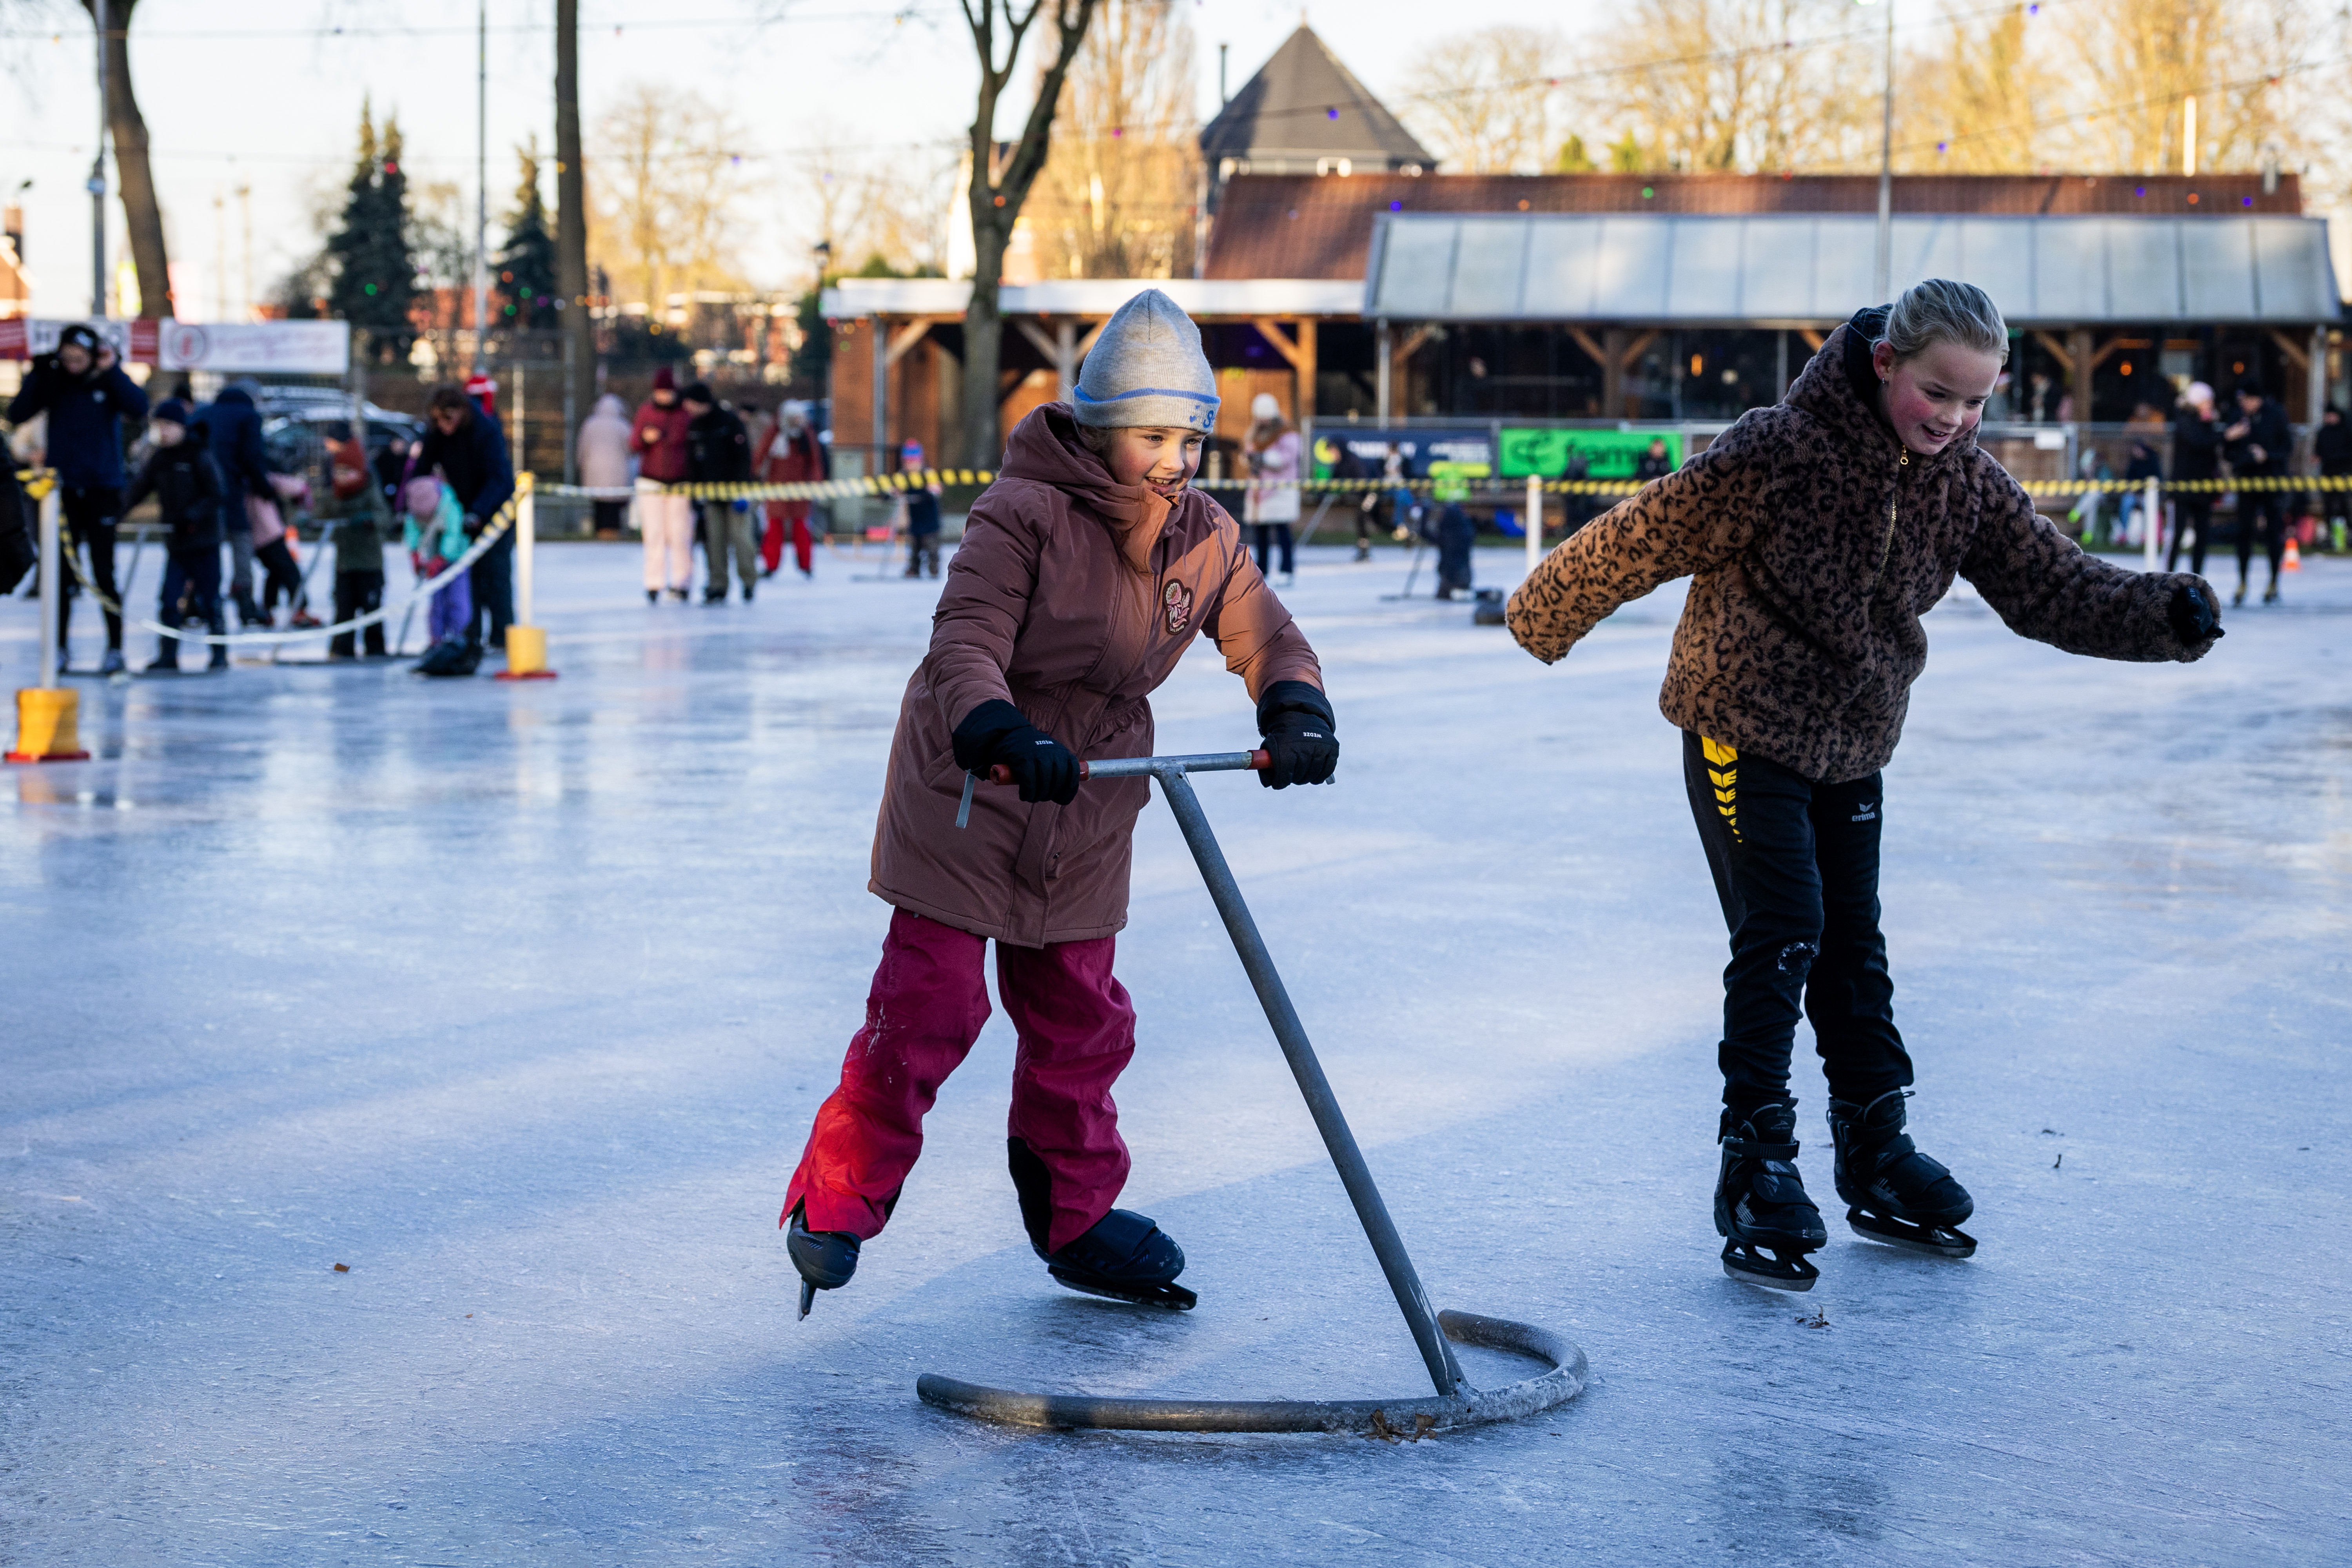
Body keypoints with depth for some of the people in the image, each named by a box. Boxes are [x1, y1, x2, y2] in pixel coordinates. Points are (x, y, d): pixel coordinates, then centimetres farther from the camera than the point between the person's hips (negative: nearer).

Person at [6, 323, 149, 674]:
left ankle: (115, 648, 6)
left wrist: (112, 371, -21)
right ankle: (59, 648, 10)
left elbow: (139, 408, -19)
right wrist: (37, 375, -15)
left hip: (102, 490, -2)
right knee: (62, 573, 4)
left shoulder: (109, 382, -2)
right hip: (64, 489, 2)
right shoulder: (54, 382, 1)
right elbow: (17, 415, -6)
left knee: (103, 572, -2)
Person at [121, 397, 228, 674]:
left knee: (210, 601, 1)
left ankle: (220, 655, 12)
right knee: (169, 602, -2)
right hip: (176, 544, 5)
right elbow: (140, 488, 5)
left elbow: (215, 496, -11)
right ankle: (168, 658, 2)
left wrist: (191, 516, -24)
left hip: (204, 543, -5)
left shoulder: (199, 457, -8)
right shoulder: (159, 459, 8)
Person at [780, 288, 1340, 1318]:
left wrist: (1296, 712, -20)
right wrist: (1002, 734, -46)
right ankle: (836, 1201, 9)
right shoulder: (1025, 513, -19)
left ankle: (1075, 1218, 25)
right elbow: (966, 643, -26)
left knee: (1079, 1018, 11)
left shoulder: (1203, 539, -1)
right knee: (930, 1007, -6)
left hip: (1086, 810, 6)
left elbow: (1266, 640, 2)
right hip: (965, 790, -6)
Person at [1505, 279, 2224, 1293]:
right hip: (1743, 727, -6)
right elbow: (1648, 536, -18)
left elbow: (2052, 586, -8)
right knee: (1782, 934, -12)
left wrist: (2164, 617, -25)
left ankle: (1875, 1152, 24)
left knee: (1851, 945, 13)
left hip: (1853, 743, 6)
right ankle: (1756, 1162, -2)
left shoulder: (1967, 483, -7)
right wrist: (1547, 617, -8)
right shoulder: (1779, 452, -26)